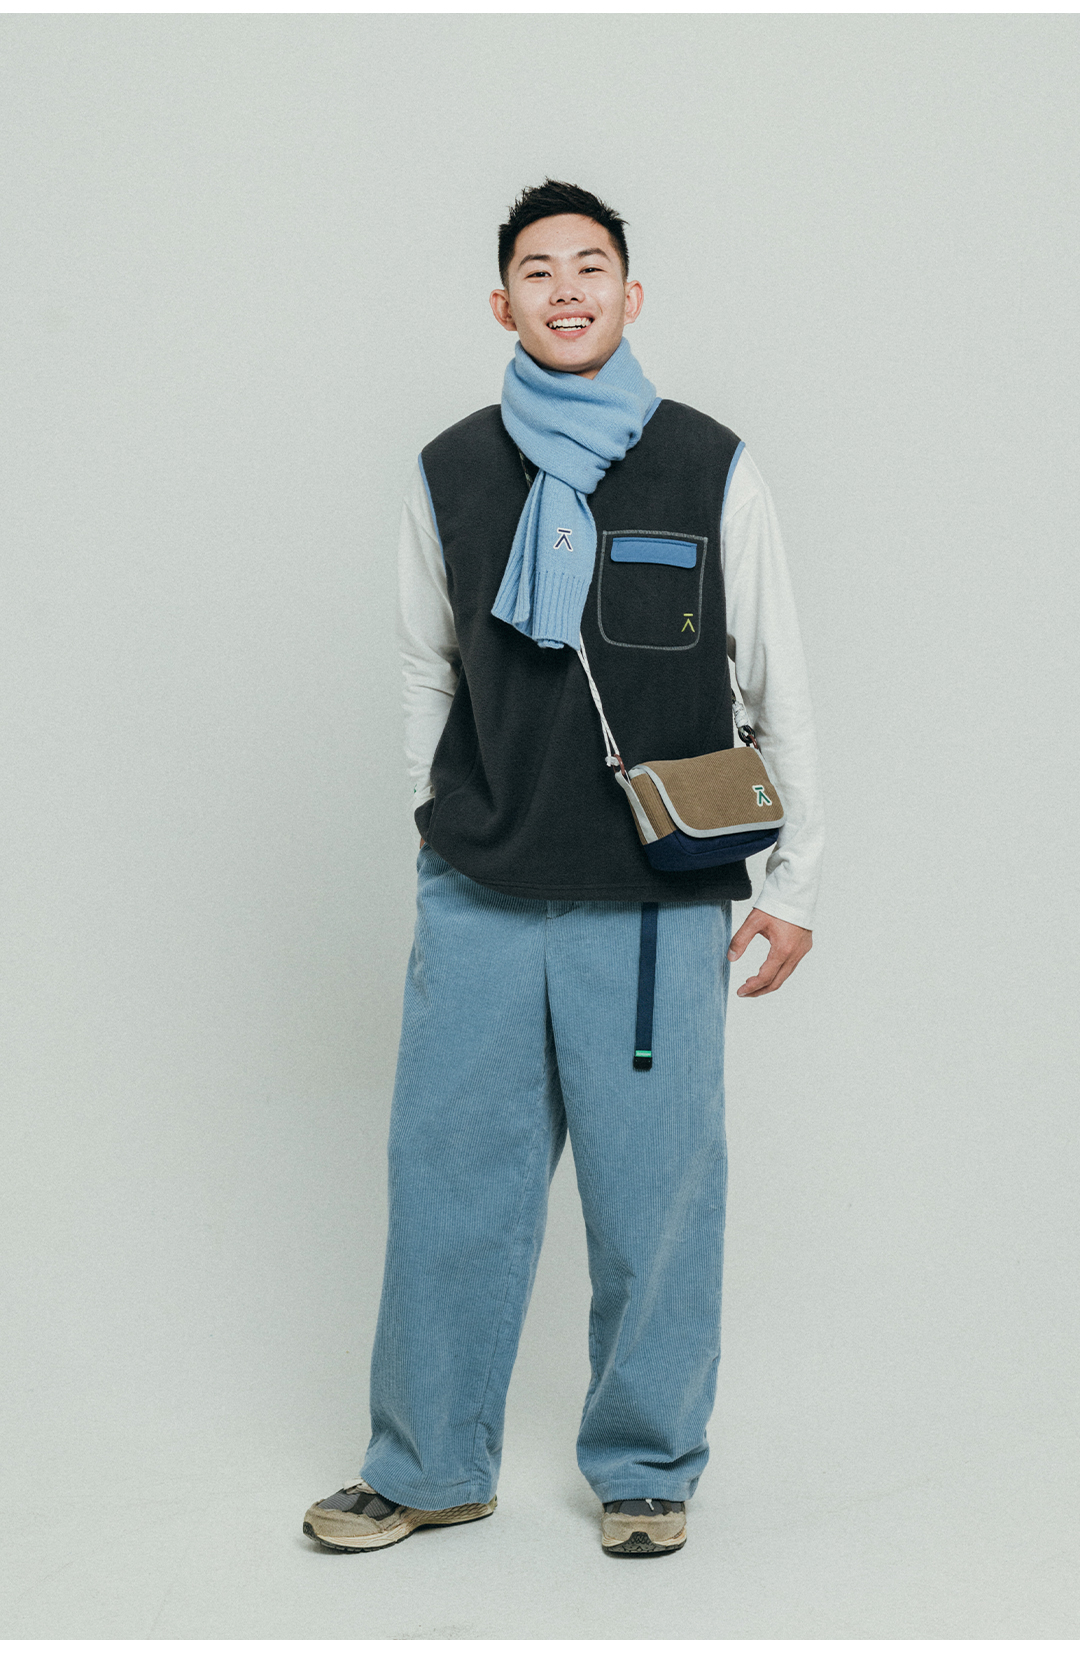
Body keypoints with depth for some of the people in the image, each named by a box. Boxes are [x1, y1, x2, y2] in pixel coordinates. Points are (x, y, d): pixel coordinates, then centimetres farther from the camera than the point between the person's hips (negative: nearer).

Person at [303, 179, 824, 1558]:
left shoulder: (711, 470, 2)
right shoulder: (452, 475, 7)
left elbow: (776, 685, 6)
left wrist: (795, 879, 4)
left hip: (656, 906, -1)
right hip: (478, 900, 2)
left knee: (654, 1193, 2)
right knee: (449, 1183, 5)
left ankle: (646, 1468, 21)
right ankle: (430, 1467, 21)